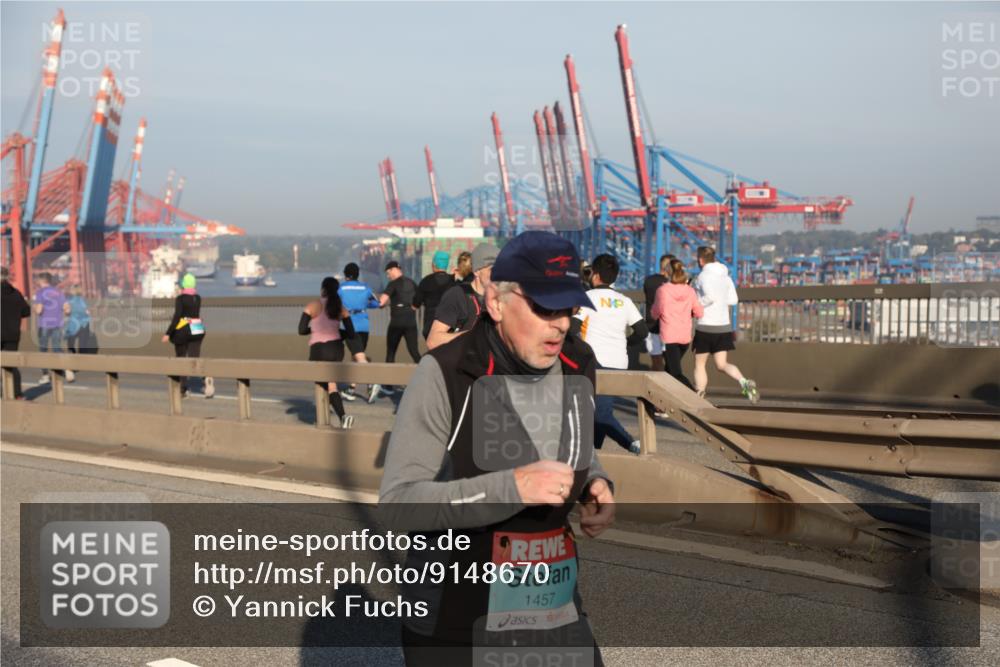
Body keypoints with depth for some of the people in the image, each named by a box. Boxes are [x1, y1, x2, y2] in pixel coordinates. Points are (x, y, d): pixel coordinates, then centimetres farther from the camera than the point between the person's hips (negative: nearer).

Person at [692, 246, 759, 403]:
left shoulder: (704, 275, -12)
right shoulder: (725, 275, 10)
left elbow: (710, 297, -27)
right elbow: (733, 300, 13)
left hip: (706, 326, -6)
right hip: (724, 325, 6)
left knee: (699, 364, 10)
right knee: (722, 364, 6)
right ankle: (744, 383, -21)